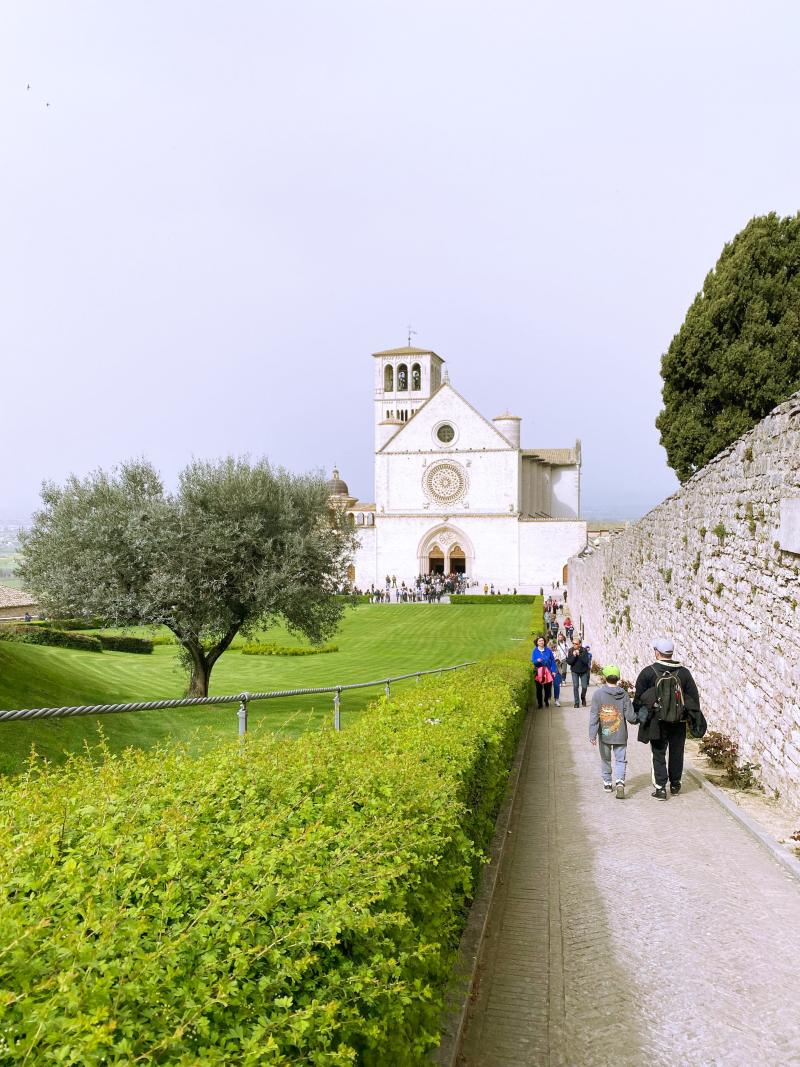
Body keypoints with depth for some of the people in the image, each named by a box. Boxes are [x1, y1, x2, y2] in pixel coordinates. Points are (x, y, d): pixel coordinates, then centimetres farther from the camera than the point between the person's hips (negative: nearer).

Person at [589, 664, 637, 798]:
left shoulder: (598, 694, -10)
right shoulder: (624, 695, -9)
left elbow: (594, 716, -10)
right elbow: (630, 717, -8)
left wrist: (592, 735, -5)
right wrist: (638, 718, 15)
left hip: (604, 734, 0)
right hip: (620, 735, 0)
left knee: (605, 759, 18)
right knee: (620, 759, 7)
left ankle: (607, 783, 28)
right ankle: (620, 782, -13)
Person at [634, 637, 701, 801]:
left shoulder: (648, 672, -8)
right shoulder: (683, 672, 0)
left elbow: (638, 697, -2)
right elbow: (694, 696, 6)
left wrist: (638, 714, 11)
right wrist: (693, 715, 16)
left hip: (656, 722, -3)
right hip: (678, 722, 3)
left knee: (658, 754, 5)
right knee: (676, 753, 16)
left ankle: (660, 788, 1)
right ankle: (675, 785, 28)